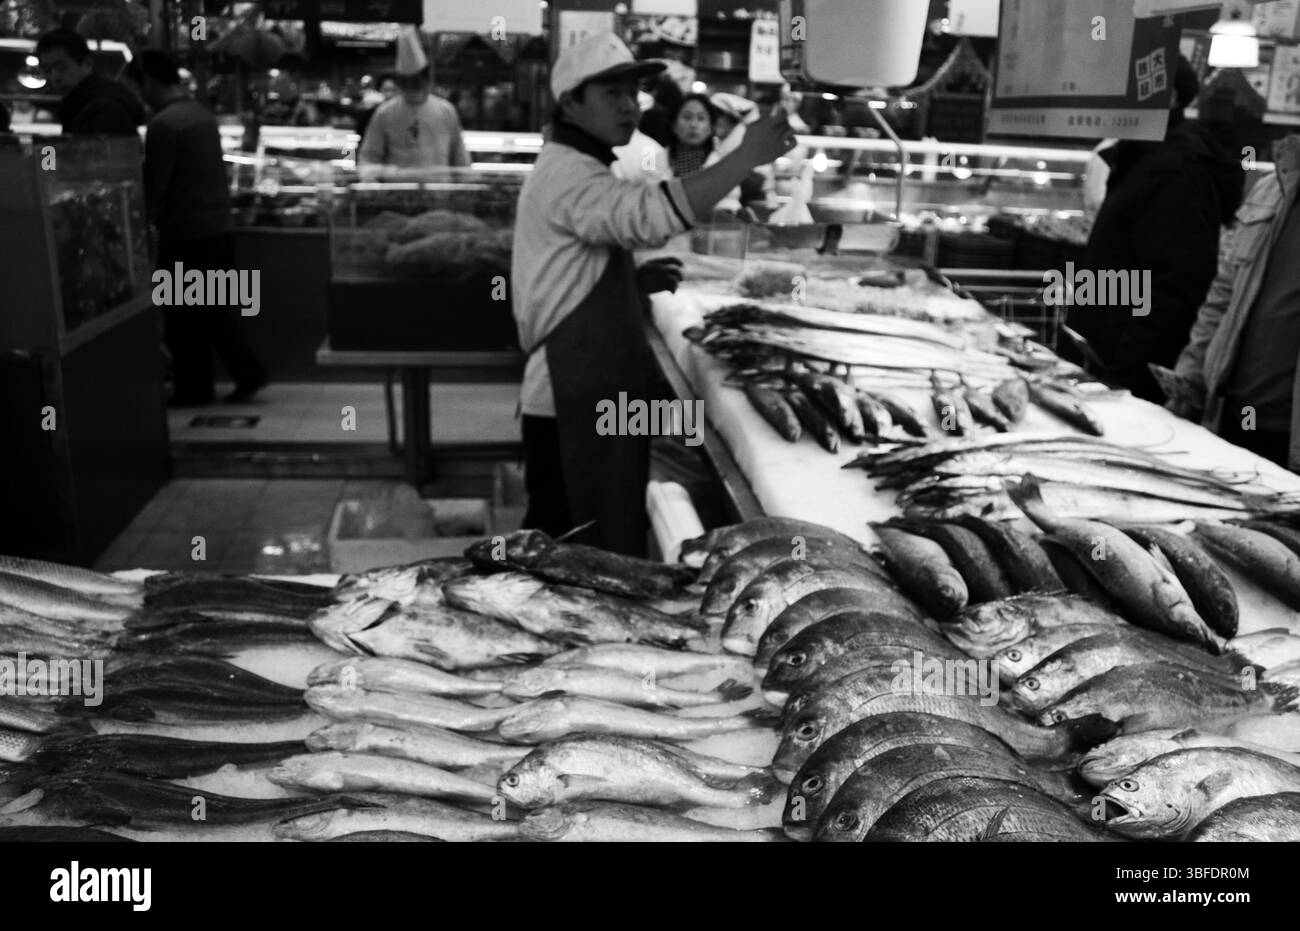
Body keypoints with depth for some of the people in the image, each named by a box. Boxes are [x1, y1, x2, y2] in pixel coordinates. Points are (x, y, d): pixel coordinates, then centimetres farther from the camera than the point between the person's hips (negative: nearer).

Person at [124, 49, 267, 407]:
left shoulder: (163, 123, -16)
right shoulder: (203, 114, 9)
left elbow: (154, 186, -15)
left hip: (184, 233, -8)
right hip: (217, 227, 8)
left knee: (183, 316, 5)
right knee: (214, 309, 16)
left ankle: (193, 389, 14)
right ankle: (248, 374, 15)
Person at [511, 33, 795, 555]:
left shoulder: (571, 169, 18)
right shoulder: (568, 174, -16)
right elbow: (651, 214, -35)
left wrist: (636, 281, 8)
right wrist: (745, 158, -34)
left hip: (586, 396, 10)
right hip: (573, 405, -10)